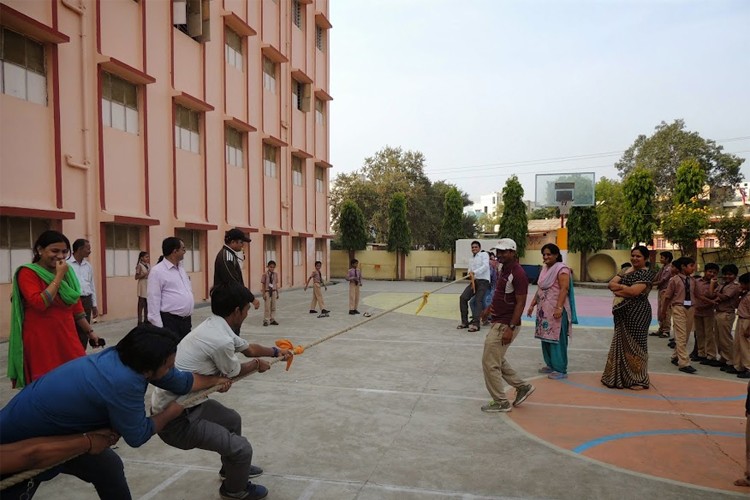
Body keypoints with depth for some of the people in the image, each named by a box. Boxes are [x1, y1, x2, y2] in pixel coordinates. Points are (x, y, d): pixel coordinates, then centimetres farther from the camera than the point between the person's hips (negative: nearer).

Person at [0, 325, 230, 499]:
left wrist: (215, 381, 16)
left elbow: (180, 380, 4)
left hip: (57, 429, 8)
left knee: (109, 469, 12)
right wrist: (170, 413, -4)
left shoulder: (125, 356, -13)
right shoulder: (124, 383, -36)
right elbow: (137, 436, -19)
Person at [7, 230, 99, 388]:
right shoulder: (27, 273, -6)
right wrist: (59, 276, -17)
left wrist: (90, 331, 20)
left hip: (67, 339, 6)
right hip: (41, 342, -5)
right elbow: (39, 303, -21)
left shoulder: (67, 273, 12)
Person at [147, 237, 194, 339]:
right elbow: (153, 301, -13)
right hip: (170, 322, -8)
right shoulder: (157, 271, -10)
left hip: (186, 320, 8)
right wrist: (158, 327, -17)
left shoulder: (181, 268, 14)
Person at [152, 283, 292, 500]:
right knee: (242, 448, -11)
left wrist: (276, 351, 32)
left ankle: (232, 467, 52)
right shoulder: (221, 340, -27)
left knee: (232, 419, 28)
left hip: (177, 403, 10)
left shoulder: (214, 326, 2)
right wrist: (257, 364, 14)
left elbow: (248, 348, 20)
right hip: (175, 418, -10)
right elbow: (235, 373, -6)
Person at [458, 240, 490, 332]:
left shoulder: (484, 254, 3)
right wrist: (471, 275, -8)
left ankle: (475, 323, -24)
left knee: (478, 300, -19)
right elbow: (470, 271, 16)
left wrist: (474, 272, -19)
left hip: (483, 281, -6)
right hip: (474, 281, 6)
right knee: (463, 297, -9)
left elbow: (485, 266, -13)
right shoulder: (471, 260, 24)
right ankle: (464, 321, -1)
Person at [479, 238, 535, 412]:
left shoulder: (518, 274, -18)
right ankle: (522, 386, 32)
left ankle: (501, 402, 11)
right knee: (498, 360, 20)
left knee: (489, 363, -3)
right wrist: (490, 307, 5)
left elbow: (520, 303, -20)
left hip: (505, 326, -10)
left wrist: (510, 328, -24)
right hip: (497, 322, 10)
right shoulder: (502, 269, 10)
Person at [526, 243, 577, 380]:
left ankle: (560, 370, 3)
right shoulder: (545, 269, 15)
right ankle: (550, 365, 24)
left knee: (556, 339, -4)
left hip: (556, 310, -8)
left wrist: (559, 308, -26)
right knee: (546, 338, 13)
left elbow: (564, 289, -18)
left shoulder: (561, 269, -10)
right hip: (544, 309, 8)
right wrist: (532, 304, 17)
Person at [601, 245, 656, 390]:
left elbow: (635, 291, -22)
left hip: (638, 313, -7)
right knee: (622, 343, 11)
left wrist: (619, 288, -9)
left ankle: (639, 379, 11)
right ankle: (622, 376, 22)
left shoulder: (647, 273, -9)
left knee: (635, 344, -1)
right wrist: (625, 288, -15)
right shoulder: (627, 271, 13)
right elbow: (611, 283, 1)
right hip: (624, 313, 7)